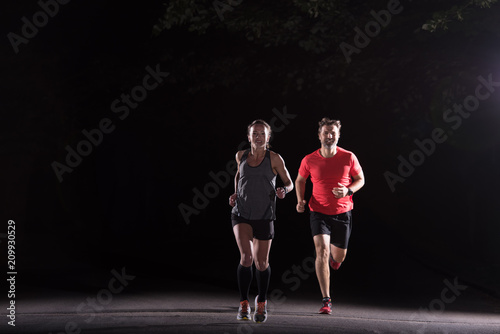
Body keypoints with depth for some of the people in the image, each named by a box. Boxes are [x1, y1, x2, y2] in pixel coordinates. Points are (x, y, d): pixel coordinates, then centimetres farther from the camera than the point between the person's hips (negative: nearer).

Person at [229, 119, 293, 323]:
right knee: (246, 257, -18)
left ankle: (262, 302, 33)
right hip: (241, 214, 1)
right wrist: (235, 194, 10)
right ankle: (244, 304, -5)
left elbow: (289, 183, 3)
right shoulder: (241, 156, 4)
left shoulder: (274, 159, -4)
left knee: (261, 262, 8)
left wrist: (283, 191, -19)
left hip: (264, 216, -1)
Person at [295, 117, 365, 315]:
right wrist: (300, 201, -5)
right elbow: (300, 180, 11)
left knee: (338, 257, 12)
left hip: (342, 212, 1)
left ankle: (333, 256, 55)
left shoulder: (349, 157, -7)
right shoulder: (309, 160, -7)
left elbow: (360, 180, 5)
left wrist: (348, 191, -15)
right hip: (319, 212, -1)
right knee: (322, 251, -19)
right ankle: (326, 301, -16)